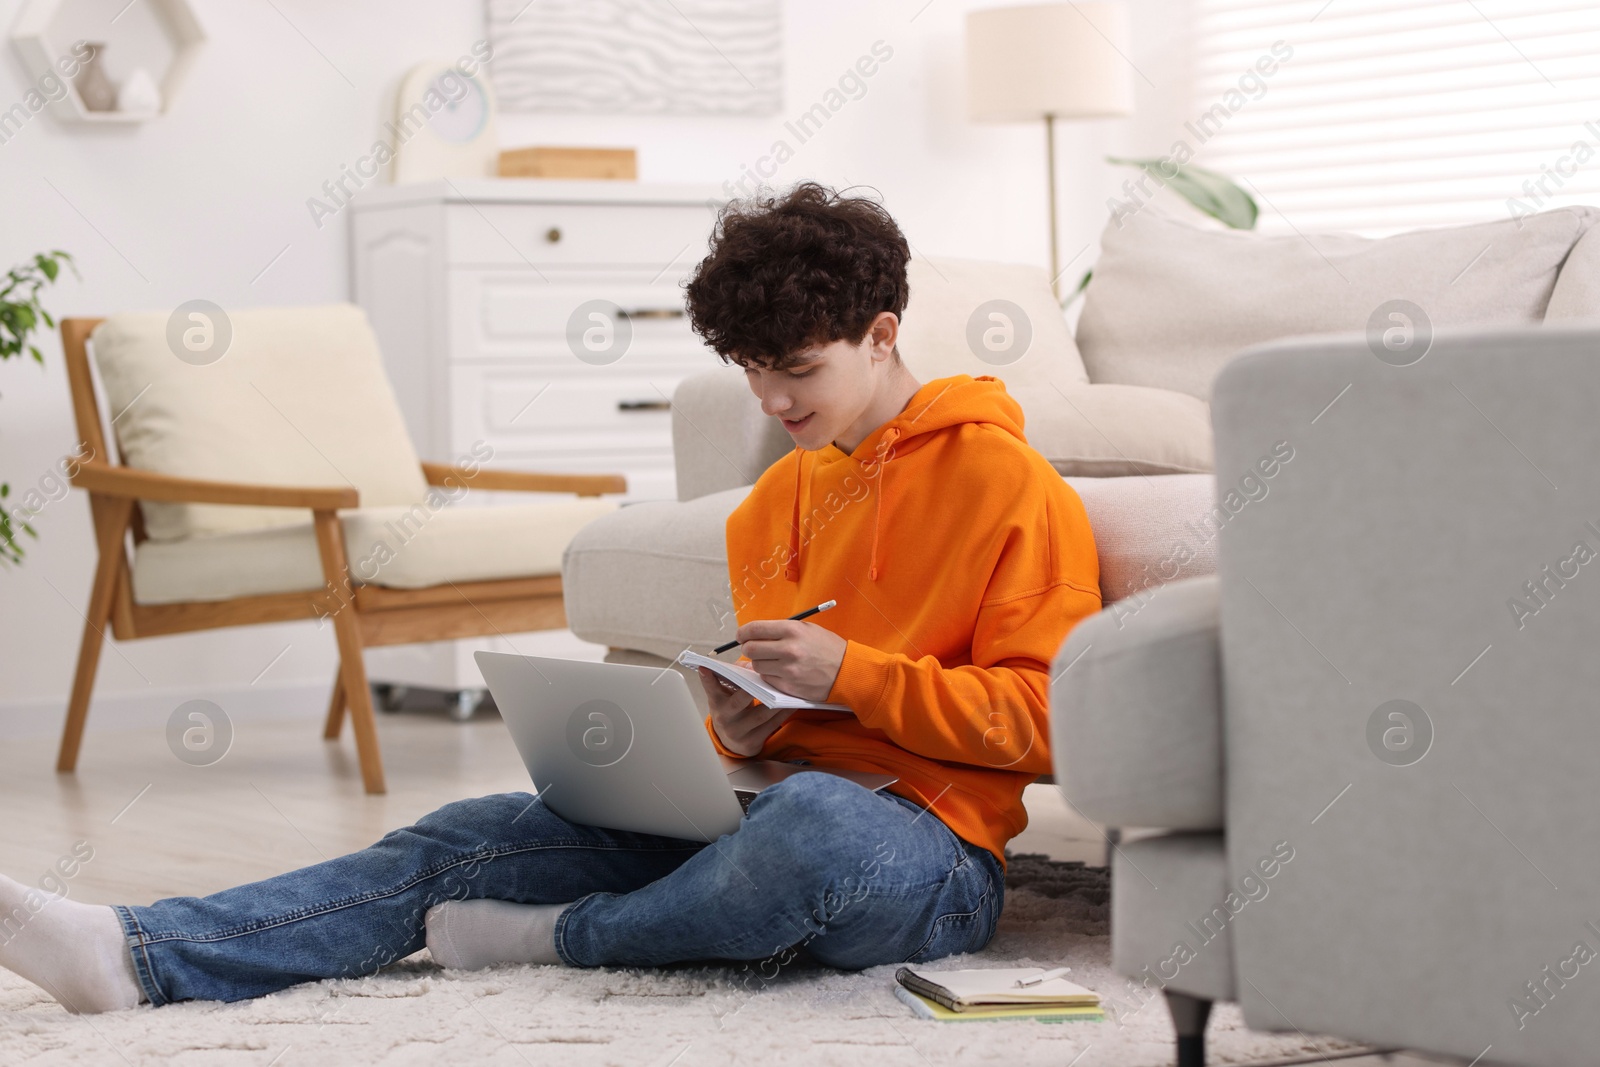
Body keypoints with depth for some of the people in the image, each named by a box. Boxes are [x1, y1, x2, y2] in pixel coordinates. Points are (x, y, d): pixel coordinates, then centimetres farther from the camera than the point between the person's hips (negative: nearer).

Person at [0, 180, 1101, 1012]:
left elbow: (1042, 717, -10)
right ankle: (140, 953, -21)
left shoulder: (1007, 483, -3)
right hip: (762, 812, 7)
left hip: (933, 855, -7)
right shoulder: (773, 505, 21)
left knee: (814, 821, -43)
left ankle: (574, 934, -15)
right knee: (473, 837, -9)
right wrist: (741, 725, 1)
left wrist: (850, 673, -16)